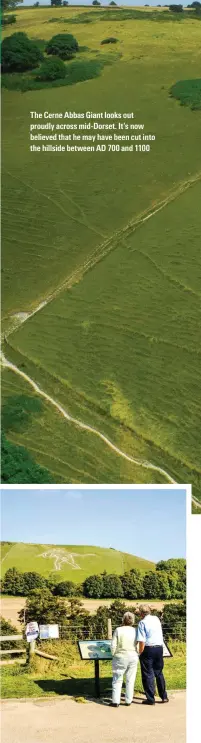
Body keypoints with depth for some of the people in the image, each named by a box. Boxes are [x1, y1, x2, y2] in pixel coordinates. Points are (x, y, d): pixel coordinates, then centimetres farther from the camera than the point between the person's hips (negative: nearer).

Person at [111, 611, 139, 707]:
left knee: (117, 680, 7)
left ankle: (116, 701, 6)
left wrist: (113, 655, 6)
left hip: (121, 657, -2)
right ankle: (128, 701, 15)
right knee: (130, 680, 12)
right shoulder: (135, 631, -3)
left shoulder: (118, 630, -10)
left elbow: (113, 645, -9)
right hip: (133, 657, 2)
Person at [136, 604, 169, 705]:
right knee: (159, 673, 18)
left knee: (148, 674, 4)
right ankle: (164, 696, 23)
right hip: (159, 648, 6)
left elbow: (142, 641, -16)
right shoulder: (156, 619, 10)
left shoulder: (142, 622, -8)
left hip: (148, 649, -6)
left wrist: (140, 653, -6)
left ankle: (151, 699, 6)